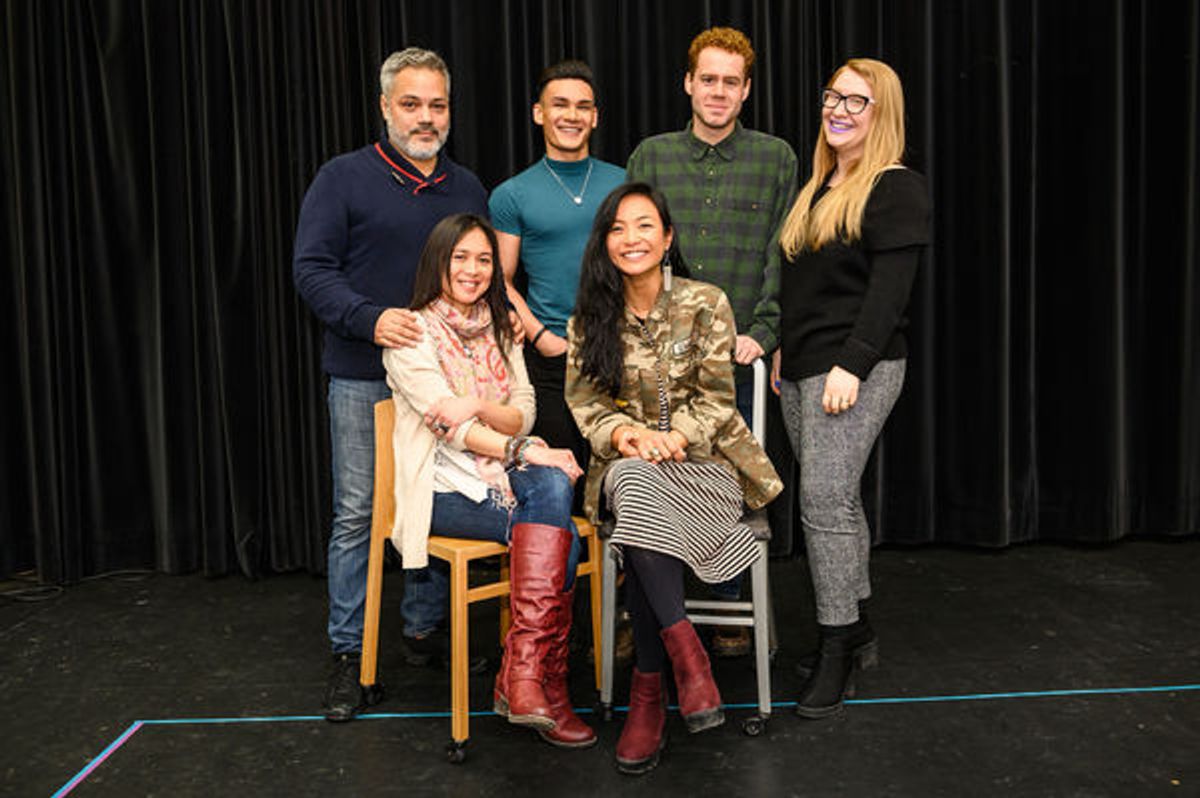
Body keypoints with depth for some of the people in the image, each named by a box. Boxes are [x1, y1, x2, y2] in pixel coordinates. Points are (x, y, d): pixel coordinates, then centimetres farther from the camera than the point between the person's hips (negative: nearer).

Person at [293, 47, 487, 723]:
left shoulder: (468, 188, 15)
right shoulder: (344, 178, 1)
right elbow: (312, 268, -5)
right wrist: (370, 319, -20)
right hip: (365, 377, -3)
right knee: (358, 513, 0)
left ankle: (425, 630, 25)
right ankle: (350, 654, 12)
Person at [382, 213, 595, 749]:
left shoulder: (499, 329, 18)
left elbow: (523, 416, 7)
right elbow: (447, 425, -12)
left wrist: (479, 406, -16)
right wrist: (526, 451, -22)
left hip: (505, 471, 5)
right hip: (446, 486, -4)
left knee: (554, 483, -31)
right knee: (559, 538, -27)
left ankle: (522, 678, -31)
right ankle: (543, 683, -18)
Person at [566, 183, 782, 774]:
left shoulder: (705, 304, 0)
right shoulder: (590, 319, 8)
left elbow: (715, 398, -3)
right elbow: (583, 398, 4)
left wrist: (672, 438, -21)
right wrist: (622, 432, -18)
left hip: (700, 459, -2)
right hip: (626, 465, 2)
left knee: (640, 486, -36)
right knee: (632, 483, -36)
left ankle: (649, 686, -28)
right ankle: (684, 648, -29)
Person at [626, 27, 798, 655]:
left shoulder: (775, 157, 6)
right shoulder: (651, 156, 9)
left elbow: (783, 256, 2)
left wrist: (762, 331, -8)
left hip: (737, 360, -1)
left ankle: (729, 607, 24)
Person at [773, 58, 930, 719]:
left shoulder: (897, 190, -6)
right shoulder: (817, 187, 18)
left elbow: (889, 288, -15)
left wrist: (852, 365, -22)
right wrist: (782, 347, 14)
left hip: (855, 370, -8)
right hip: (802, 367, 8)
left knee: (824, 499, -11)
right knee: (838, 498, 12)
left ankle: (836, 649, 0)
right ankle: (855, 628, 23)